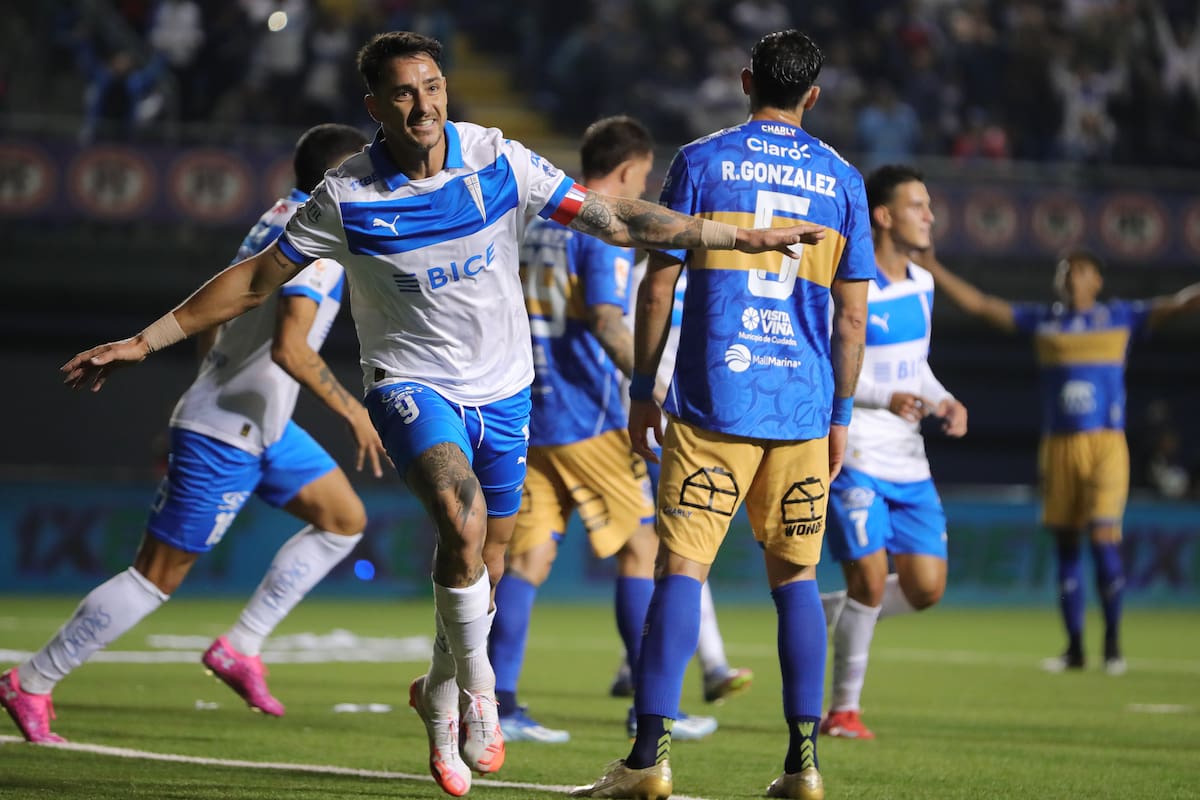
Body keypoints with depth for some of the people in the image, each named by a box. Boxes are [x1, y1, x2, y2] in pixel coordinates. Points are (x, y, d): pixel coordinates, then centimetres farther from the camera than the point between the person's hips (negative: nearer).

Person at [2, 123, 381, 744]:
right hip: (224, 437, -10)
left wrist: (206, 405, 27)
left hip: (262, 429, 10)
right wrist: (351, 411, -22)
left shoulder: (278, 222, 12)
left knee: (345, 519, 12)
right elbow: (289, 349, -30)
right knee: (158, 576, -4)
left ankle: (240, 647, 10)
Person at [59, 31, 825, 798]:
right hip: (411, 382, -3)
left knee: (487, 559, 10)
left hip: (502, 388, 3)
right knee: (462, 513, -29)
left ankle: (440, 700, 36)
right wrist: (144, 341, -6)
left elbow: (614, 218, -5)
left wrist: (744, 237, -6)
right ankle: (477, 685, -12)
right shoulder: (347, 197, -13)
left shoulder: (498, 161, -10)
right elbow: (255, 279, -3)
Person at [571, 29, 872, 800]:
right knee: (796, 576, 11)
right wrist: (840, 414, 15)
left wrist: (642, 389, 8)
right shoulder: (842, 180, 8)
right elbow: (852, 316, 7)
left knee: (682, 568, -4)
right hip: (804, 407, 3)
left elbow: (659, 286, 0)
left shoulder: (701, 161, 1)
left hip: (713, 402, -2)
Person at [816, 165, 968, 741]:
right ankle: (843, 709, 5)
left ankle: (825, 614, 25)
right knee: (870, 582, -11)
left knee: (927, 589, 1)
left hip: (908, 461, 7)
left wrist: (941, 400, 2)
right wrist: (886, 399, -26)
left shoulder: (921, 285, 11)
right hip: (852, 457, -7)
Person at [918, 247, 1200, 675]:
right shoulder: (1042, 320, 11)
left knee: (1103, 540, -13)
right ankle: (1074, 648, 14)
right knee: (1065, 547, 5)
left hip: (1106, 445, -3)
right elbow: (979, 304, 13)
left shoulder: (1121, 317, 7)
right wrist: (933, 269, 9)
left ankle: (1113, 640, 2)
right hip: (1058, 447, 3)